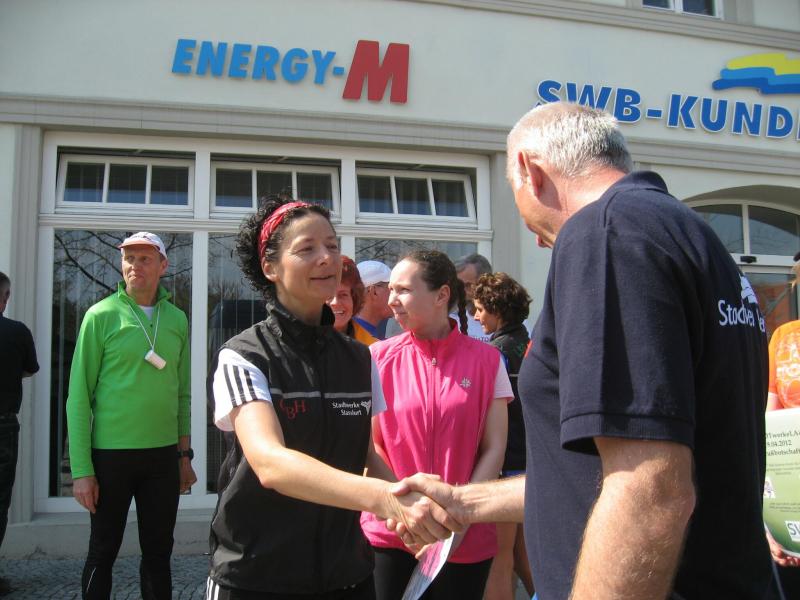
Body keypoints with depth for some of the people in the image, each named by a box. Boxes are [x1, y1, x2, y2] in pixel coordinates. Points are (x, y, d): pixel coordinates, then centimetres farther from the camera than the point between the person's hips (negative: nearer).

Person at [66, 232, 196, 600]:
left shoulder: (177, 319, 6)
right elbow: (79, 395, -7)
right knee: (103, 552, 10)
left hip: (164, 455, 4)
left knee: (158, 552, 12)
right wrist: (81, 470, -11)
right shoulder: (101, 315, -5)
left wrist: (184, 454, 11)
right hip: (110, 454, -3)